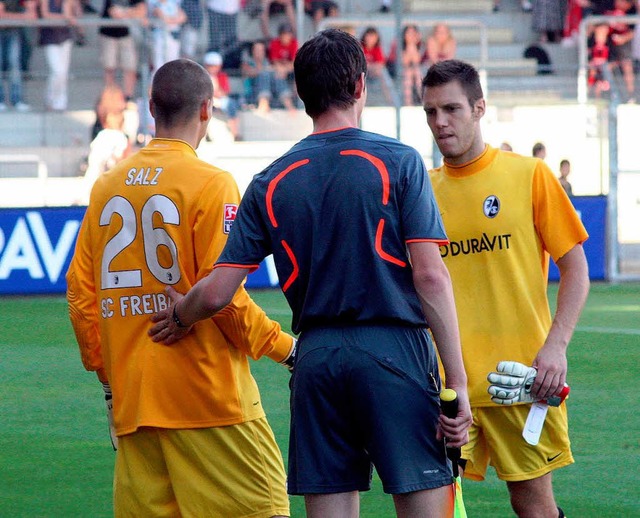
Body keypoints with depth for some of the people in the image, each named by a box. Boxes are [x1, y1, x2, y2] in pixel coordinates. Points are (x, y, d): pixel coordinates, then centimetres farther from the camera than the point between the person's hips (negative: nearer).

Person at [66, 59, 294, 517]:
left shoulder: (107, 186, 9)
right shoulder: (210, 184, -8)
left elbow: (81, 292, 10)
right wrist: (285, 347, -1)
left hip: (130, 395, 6)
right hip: (208, 393, -6)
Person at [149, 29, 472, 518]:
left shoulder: (271, 183, 7)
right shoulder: (398, 162, -1)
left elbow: (216, 294, 4)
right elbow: (430, 276, -9)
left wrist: (180, 316, 27)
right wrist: (458, 383, -8)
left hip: (316, 358, 4)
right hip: (395, 350, -3)